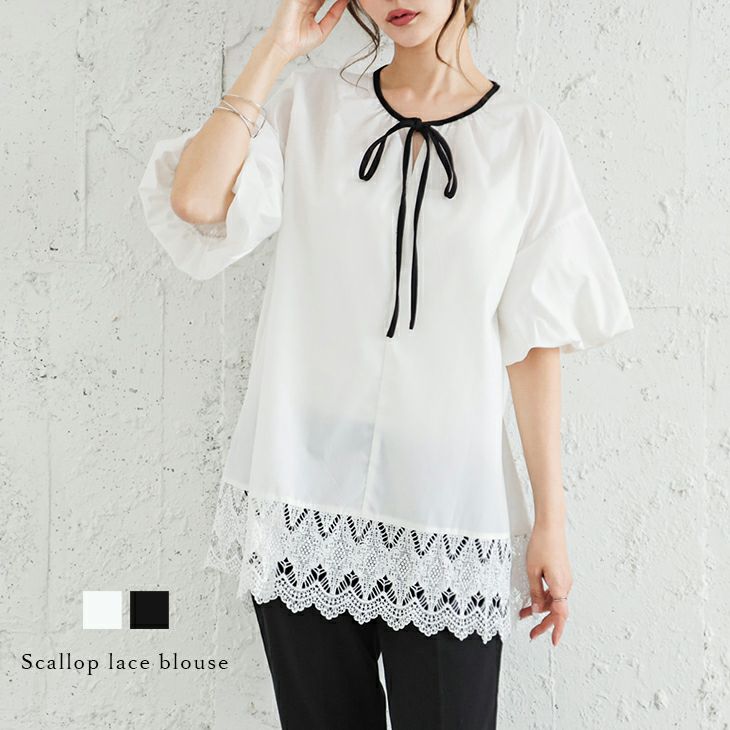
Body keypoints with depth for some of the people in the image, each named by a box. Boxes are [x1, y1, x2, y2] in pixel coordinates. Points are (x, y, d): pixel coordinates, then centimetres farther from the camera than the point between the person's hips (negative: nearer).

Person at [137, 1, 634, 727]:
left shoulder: (525, 135, 2)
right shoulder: (313, 103, 6)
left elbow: (534, 341, 1)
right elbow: (195, 200, -11)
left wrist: (551, 520, -1)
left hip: (446, 518, -1)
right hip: (304, 503, 1)